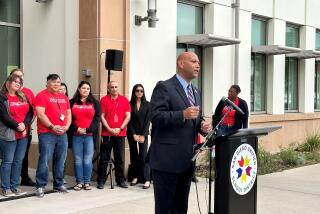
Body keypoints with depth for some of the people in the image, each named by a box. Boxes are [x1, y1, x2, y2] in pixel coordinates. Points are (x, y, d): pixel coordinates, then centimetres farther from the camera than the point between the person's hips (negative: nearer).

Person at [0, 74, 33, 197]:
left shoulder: (23, 97, 16)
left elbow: (30, 112, 7)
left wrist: (25, 124, -10)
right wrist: (17, 126, -15)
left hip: (23, 134, 6)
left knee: (18, 161, 8)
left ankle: (15, 186, 16)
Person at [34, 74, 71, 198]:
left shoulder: (64, 97, 17)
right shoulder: (42, 96, -4)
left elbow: (69, 113, 18)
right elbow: (40, 114, -13)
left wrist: (67, 126, 0)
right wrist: (52, 127, -17)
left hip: (62, 134, 6)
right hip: (47, 134, -6)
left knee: (61, 160, 10)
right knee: (44, 160, -8)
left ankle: (58, 184, 21)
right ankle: (40, 186, 0)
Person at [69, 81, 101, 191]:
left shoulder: (95, 103, 10)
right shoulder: (72, 102, 9)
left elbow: (97, 118, 2)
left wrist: (88, 130, -8)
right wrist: (76, 129, -11)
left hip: (90, 135, 0)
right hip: (76, 136, 0)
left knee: (88, 161, 0)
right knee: (78, 160, 3)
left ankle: (87, 182, 9)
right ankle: (79, 182, 11)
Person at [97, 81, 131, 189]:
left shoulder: (124, 100, 6)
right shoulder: (104, 100, 2)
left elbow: (128, 116, 4)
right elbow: (102, 116, -1)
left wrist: (120, 128, -7)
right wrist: (109, 129, -10)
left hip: (120, 133, 2)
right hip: (107, 133, -2)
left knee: (120, 158, 7)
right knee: (104, 158, 1)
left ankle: (120, 180, 16)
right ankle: (101, 181, 8)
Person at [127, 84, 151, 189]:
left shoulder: (147, 105, 3)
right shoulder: (130, 104, 3)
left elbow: (147, 121, -1)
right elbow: (129, 121, 1)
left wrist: (143, 135, -8)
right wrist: (134, 135, -7)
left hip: (143, 134, -1)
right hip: (132, 134, 1)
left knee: (143, 155, -8)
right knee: (133, 155, 5)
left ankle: (146, 179, -10)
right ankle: (135, 177, 12)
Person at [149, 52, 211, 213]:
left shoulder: (196, 92, 18)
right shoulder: (164, 87, -8)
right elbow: (155, 117, -18)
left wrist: (202, 125, 2)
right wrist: (183, 114, -27)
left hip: (187, 159, 8)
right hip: (167, 158, -8)